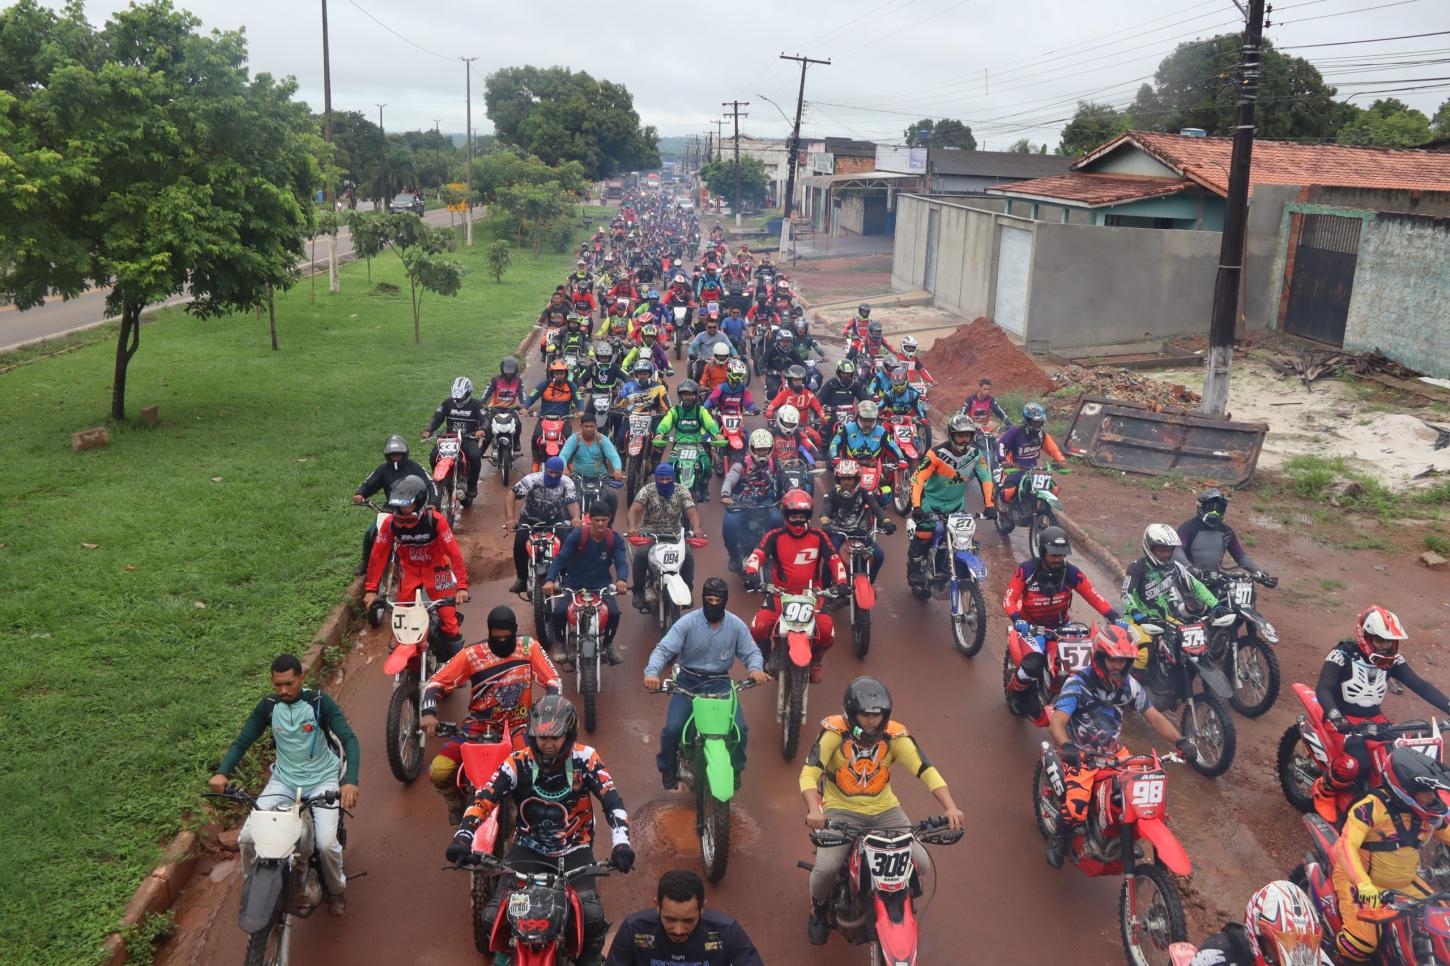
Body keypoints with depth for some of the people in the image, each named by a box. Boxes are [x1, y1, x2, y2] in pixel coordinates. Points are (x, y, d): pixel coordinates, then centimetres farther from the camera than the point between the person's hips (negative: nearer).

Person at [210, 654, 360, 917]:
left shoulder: (320, 702, -14)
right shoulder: (268, 705, -3)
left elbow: (349, 739, -21)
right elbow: (242, 741, 0)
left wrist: (350, 781, -37)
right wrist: (222, 772, -21)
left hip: (322, 779, -3)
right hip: (284, 779, 3)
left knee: (326, 843, -22)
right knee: (247, 838, -14)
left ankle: (337, 889, 10)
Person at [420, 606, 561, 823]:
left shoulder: (529, 647, -3)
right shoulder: (473, 654, -6)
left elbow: (552, 679, -4)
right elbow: (437, 681, -6)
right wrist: (428, 713, -23)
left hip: (517, 725, -1)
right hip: (479, 724, 1)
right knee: (439, 772, -19)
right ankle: (457, 803, 18)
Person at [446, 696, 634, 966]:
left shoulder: (585, 758, -10)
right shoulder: (518, 763, -8)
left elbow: (611, 800, -14)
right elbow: (484, 799, -14)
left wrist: (621, 842, -29)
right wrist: (463, 837, -29)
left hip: (574, 848, -1)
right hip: (529, 847, 1)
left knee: (592, 916, -22)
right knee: (494, 916, -16)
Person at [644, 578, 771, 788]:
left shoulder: (736, 625, 0)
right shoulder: (687, 622, -8)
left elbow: (751, 652, 3)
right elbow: (663, 649, -14)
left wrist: (755, 669, -22)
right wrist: (652, 672, -33)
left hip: (720, 683, 1)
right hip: (688, 682, -1)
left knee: (740, 729, -16)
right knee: (672, 729, -19)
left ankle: (734, 770, 14)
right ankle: (668, 767, 13)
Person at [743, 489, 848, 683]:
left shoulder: (818, 536, 3)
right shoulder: (775, 536, -1)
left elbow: (835, 559, -3)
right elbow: (757, 554, -14)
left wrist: (841, 583, -20)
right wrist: (751, 573, -35)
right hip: (780, 593, -1)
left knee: (827, 632, -20)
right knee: (758, 628, -22)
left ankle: (814, 660, 16)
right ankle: (766, 659, 12)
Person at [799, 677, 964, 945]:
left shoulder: (896, 735, -9)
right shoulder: (834, 732, -16)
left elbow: (927, 771, -13)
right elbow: (809, 773, -22)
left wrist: (950, 807, -29)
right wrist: (813, 810, -40)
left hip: (884, 809, 3)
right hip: (841, 810, -3)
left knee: (921, 864, -11)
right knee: (826, 867, -24)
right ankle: (819, 910, 13)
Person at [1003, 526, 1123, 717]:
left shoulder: (1070, 572, -7)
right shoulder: (1026, 570, -14)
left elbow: (1094, 597, -10)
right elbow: (1009, 598, -18)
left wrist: (1115, 618, -24)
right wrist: (1017, 620, -38)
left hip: (1060, 627, 4)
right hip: (1031, 627, -4)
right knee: (1033, 665, -31)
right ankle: (1014, 692, 3)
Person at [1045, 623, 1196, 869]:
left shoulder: (1129, 684, -2)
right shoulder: (1078, 683, -19)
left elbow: (1154, 717, 1)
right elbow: (1056, 723, -29)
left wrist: (1179, 740, -16)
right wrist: (1066, 746, -50)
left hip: (1114, 752, 6)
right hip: (1081, 755, -5)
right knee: (1076, 808, -25)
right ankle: (1058, 838, 9)